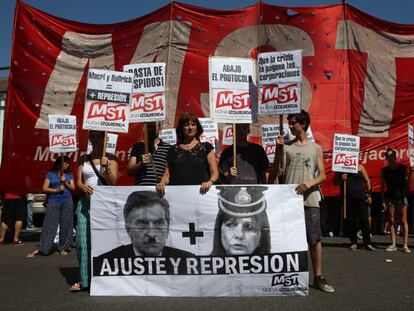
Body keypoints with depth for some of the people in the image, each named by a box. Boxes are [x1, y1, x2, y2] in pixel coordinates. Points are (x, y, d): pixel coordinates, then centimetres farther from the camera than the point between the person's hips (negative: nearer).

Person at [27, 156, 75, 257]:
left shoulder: (69, 175, 13)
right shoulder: (50, 174, 5)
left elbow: (73, 189, 8)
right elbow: (44, 189, 0)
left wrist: (65, 182, -7)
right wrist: (57, 190, -10)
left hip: (67, 202, 3)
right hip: (53, 202, -3)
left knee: (66, 225, 1)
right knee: (49, 225, -7)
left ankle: (62, 248, 9)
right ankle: (41, 249, -5)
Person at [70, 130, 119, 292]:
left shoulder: (111, 159, 6)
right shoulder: (83, 159, 15)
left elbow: (113, 182, -3)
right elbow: (78, 181, 9)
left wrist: (106, 168, -20)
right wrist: (83, 187, -13)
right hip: (86, 201, 3)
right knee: (83, 239, -2)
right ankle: (84, 280, 6)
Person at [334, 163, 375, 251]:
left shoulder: (360, 167, 7)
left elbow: (367, 181, 8)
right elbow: (335, 182, 13)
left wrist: (369, 195, 2)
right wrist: (341, 179, -8)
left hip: (361, 198, -1)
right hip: (348, 199, 1)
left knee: (364, 220, -3)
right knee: (351, 221, 4)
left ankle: (367, 243, 3)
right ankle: (353, 243, 13)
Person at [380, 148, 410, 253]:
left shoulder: (403, 168, 0)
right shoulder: (384, 170, 1)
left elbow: (406, 182, 8)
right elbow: (382, 186, 3)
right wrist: (383, 201, 0)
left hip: (401, 196, -1)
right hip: (390, 197, 1)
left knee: (403, 221, -2)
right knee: (391, 221, 3)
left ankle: (405, 245, 1)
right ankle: (393, 244, 9)